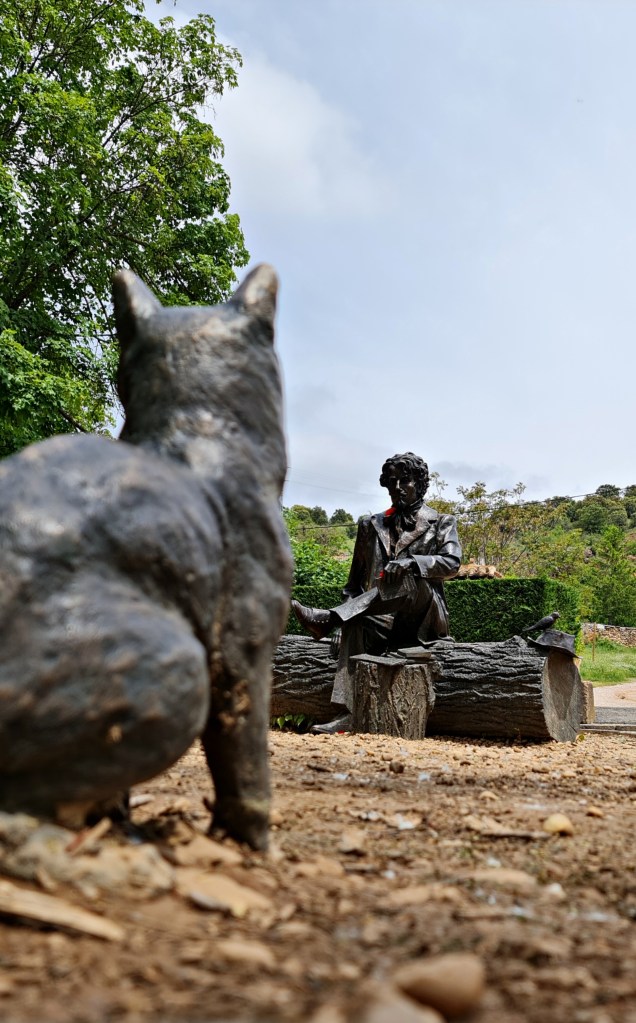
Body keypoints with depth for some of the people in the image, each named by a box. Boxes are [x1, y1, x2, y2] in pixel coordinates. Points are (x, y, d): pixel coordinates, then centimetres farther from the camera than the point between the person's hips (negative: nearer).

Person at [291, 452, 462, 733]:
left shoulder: (441, 523, 12)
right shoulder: (372, 525, 20)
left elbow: (451, 563, -6)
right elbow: (356, 577, 20)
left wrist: (411, 562, -23)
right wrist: (350, 608, 0)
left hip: (423, 618, -2)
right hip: (383, 617, 2)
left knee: (409, 580, -35)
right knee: (357, 626, -34)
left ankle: (328, 618, -44)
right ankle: (346, 714, -44)